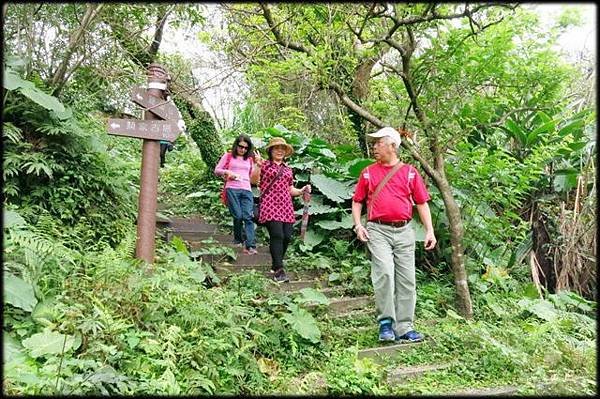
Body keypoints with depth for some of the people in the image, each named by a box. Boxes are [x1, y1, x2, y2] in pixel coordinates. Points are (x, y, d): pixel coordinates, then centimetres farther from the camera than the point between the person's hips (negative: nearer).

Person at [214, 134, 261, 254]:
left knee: (248, 216, -13)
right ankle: (238, 239, 13)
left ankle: (250, 246, -19)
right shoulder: (228, 156, 13)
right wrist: (227, 172, -7)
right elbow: (217, 170, 12)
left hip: (246, 190, 2)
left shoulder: (250, 159, 20)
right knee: (238, 216, -11)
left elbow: (254, 177, 15)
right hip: (232, 189, -2)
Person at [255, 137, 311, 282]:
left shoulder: (288, 169, 21)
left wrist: (302, 191, 6)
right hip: (270, 205, -5)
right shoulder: (265, 164, 6)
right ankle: (279, 270, -11)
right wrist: (257, 165, -16)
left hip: (286, 207, 5)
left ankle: (276, 265, 21)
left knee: (287, 237, 0)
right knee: (277, 235, -17)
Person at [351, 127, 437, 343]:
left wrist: (429, 230, 1)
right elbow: (357, 201, 14)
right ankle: (385, 321, -6)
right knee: (384, 272, -19)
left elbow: (422, 203, 9)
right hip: (377, 230, -1)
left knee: (406, 279, 3)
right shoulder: (368, 172, 11)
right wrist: (358, 225, -1)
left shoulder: (410, 172, 11)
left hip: (404, 231, 2)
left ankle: (404, 328, 12)